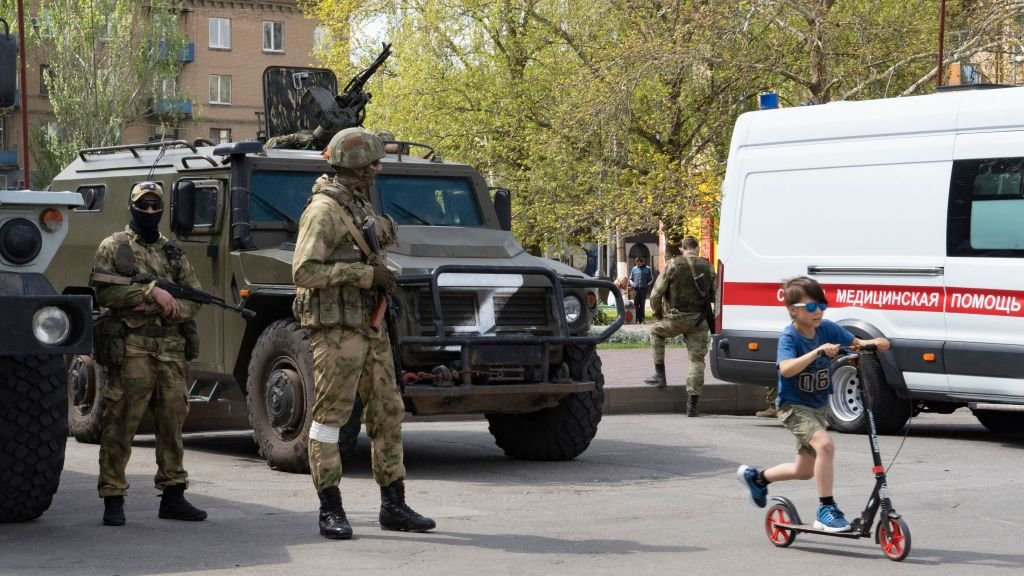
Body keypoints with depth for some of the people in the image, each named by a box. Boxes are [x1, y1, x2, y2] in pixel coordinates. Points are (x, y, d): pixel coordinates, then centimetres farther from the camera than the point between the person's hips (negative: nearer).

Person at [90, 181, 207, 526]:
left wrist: (161, 308, -9)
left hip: (172, 352, 5)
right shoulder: (113, 247, 5)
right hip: (130, 351, -4)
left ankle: (173, 496, 14)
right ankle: (113, 499, 1)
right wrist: (150, 292, -16)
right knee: (120, 426, -4)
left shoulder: (173, 253, 17)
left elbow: (194, 300, 10)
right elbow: (102, 292, -10)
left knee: (172, 423, 7)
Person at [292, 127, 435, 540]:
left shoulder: (360, 207, 16)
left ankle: (393, 506, 14)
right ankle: (331, 511, 2)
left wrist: (381, 279, 12)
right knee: (330, 417, -3)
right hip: (335, 327, -9)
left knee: (387, 413, 8)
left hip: (369, 325, 9)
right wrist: (365, 274, -20)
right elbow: (304, 272, -20)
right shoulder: (324, 210, -12)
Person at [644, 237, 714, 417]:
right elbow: (713, 294, 6)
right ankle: (692, 404, 1)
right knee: (697, 360, 6)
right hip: (699, 321, 2)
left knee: (656, 332, 28)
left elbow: (656, 294, -5)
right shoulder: (707, 267, 4)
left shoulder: (673, 265, -5)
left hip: (676, 319, -2)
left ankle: (660, 375, 22)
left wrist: (658, 314, 11)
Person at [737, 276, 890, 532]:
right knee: (825, 444, -31)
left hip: (818, 407, 7)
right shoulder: (789, 337, -19)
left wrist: (874, 343, -19)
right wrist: (819, 351, -47)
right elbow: (786, 369, -37)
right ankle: (826, 510, -22)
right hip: (794, 406, -7)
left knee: (805, 470, 16)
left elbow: (856, 343, 3)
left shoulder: (827, 328, -3)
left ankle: (756, 477, 41)